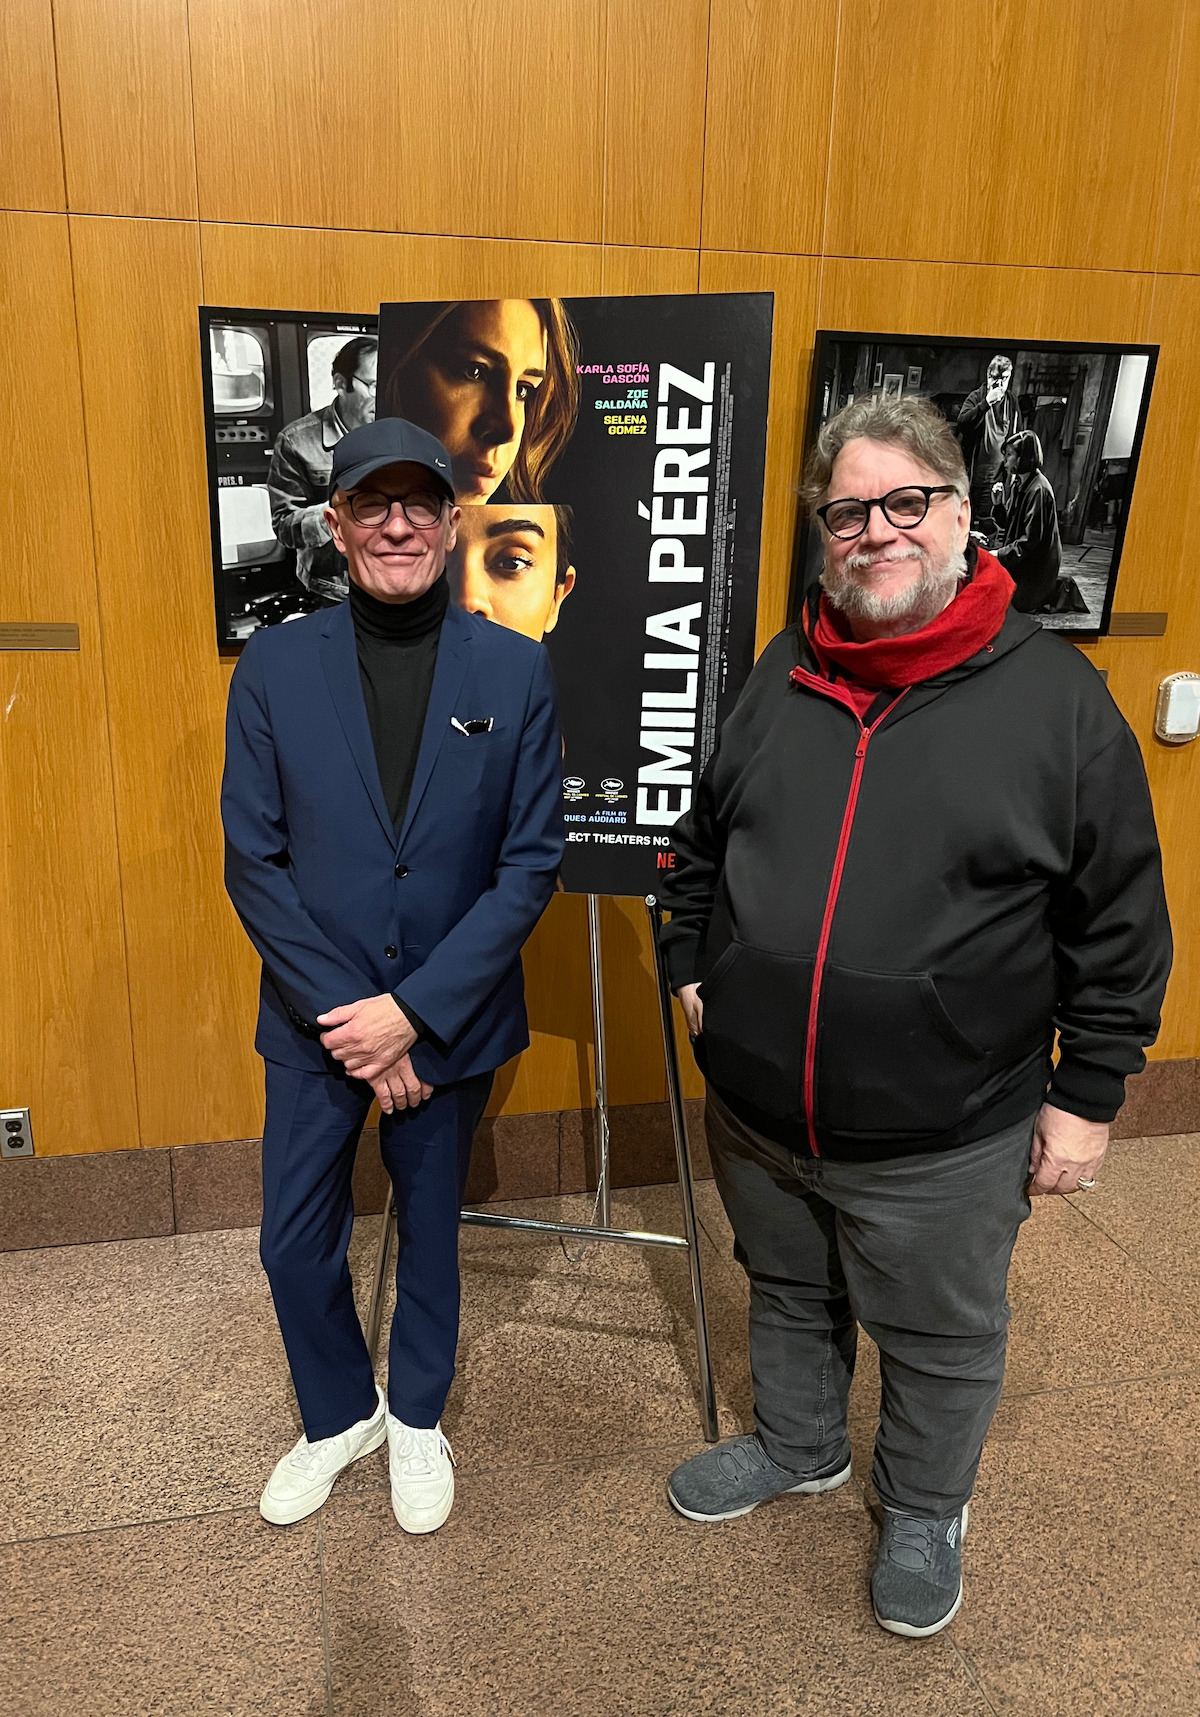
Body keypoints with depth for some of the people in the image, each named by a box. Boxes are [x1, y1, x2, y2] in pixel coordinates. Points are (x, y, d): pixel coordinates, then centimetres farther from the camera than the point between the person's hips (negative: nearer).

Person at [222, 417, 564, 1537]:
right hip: (314, 1020, 1)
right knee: (294, 1244, 13)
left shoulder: (516, 670, -8)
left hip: (450, 1019, 0)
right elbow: (252, 862, -6)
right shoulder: (274, 666, -6)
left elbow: (531, 864, -9)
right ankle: (339, 1415, 42)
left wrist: (413, 1011, -15)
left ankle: (417, 1419, 44)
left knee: (431, 1226, 18)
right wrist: (346, 1018, -13)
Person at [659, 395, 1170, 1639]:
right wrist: (690, 967, 8)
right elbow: (701, 844, 14)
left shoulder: (1053, 695, -11)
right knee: (788, 1297, 26)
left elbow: (1119, 922, -7)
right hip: (757, 1109, 4)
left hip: (943, 1137, -3)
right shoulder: (781, 677, 1)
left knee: (939, 1340, 20)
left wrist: (1087, 1093, -6)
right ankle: (798, 1447, 55)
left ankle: (924, 1509, 48)